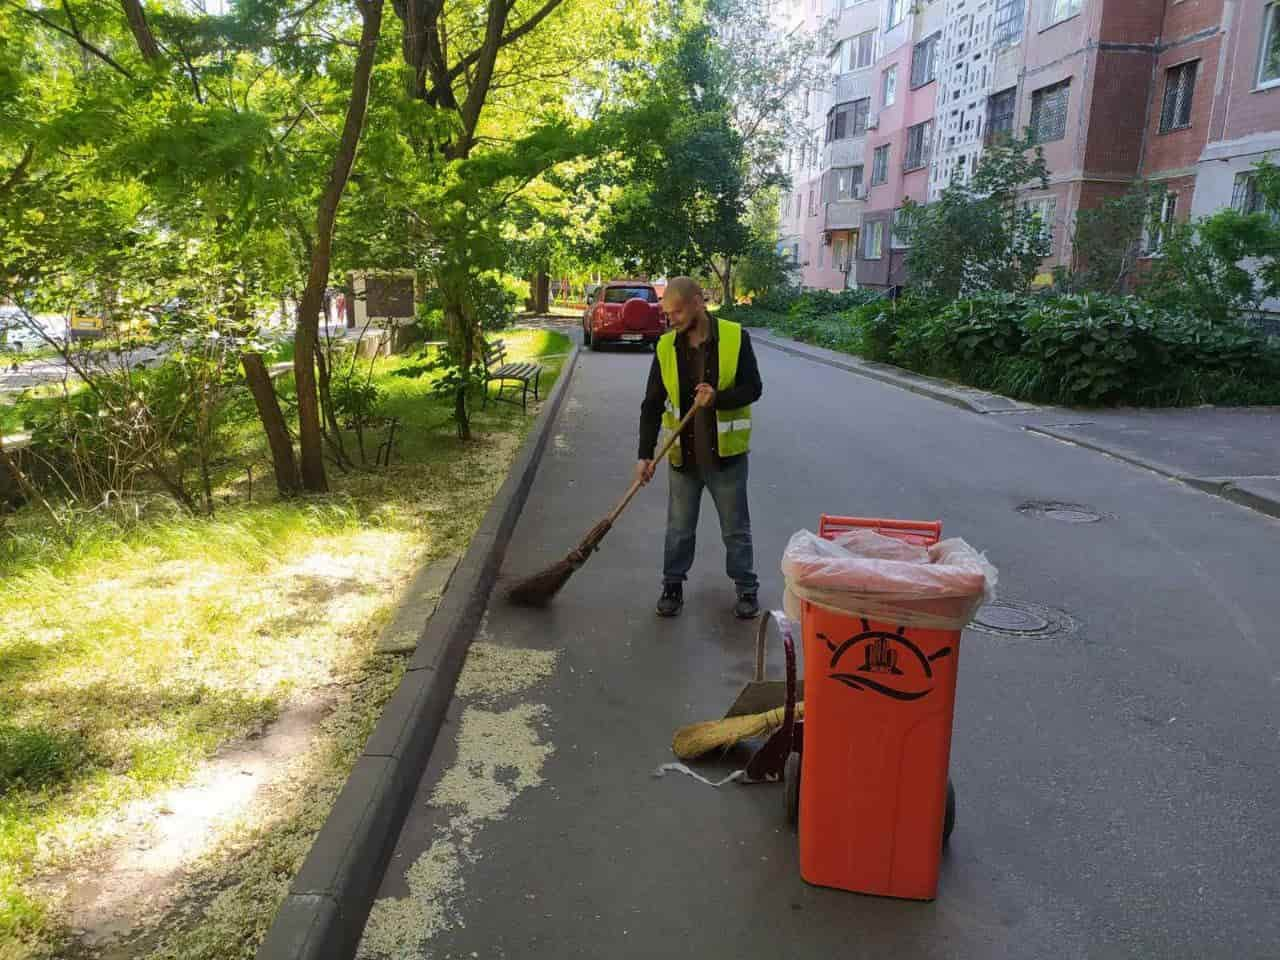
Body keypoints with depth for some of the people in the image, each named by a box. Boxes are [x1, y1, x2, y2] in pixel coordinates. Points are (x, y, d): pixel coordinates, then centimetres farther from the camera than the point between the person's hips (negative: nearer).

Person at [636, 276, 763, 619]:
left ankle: (747, 588, 25)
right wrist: (645, 455, -6)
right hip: (683, 456, 2)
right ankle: (673, 586, 29)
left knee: (736, 528, 10)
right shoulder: (666, 347, -2)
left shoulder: (735, 337, -9)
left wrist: (718, 398, -26)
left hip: (726, 453, -2)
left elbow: (753, 388, -7)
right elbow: (652, 404, -1)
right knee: (679, 528, 13)